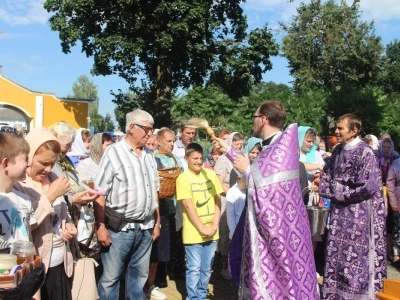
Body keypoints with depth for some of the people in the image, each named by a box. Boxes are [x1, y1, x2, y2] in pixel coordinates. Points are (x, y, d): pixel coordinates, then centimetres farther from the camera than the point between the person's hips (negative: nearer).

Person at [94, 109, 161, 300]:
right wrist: (101, 226, -14)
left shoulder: (149, 155, 10)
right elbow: (100, 193, -11)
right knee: (111, 276, 6)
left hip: (145, 227, 6)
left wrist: (157, 222, 14)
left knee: (139, 275, 17)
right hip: (119, 227, -5)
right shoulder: (113, 152, -9)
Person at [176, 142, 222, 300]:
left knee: (206, 269, 14)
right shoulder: (183, 178, -7)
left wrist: (214, 225, -4)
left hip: (211, 231, 4)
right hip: (193, 232, -4)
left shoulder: (210, 174, 5)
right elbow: (188, 206, -11)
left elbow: (217, 201, 6)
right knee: (194, 269, 4)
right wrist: (202, 228, -13)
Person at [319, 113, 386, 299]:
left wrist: (340, 192, -10)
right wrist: (328, 189, -3)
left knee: (356, 257, 2)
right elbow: (327, 177, 17)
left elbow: (368, 186, -19)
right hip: (339, 212, 7)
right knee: (337, 254, 13)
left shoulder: (364, 152, -13)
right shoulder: (338, 150, 8)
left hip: (358, 215, -7)